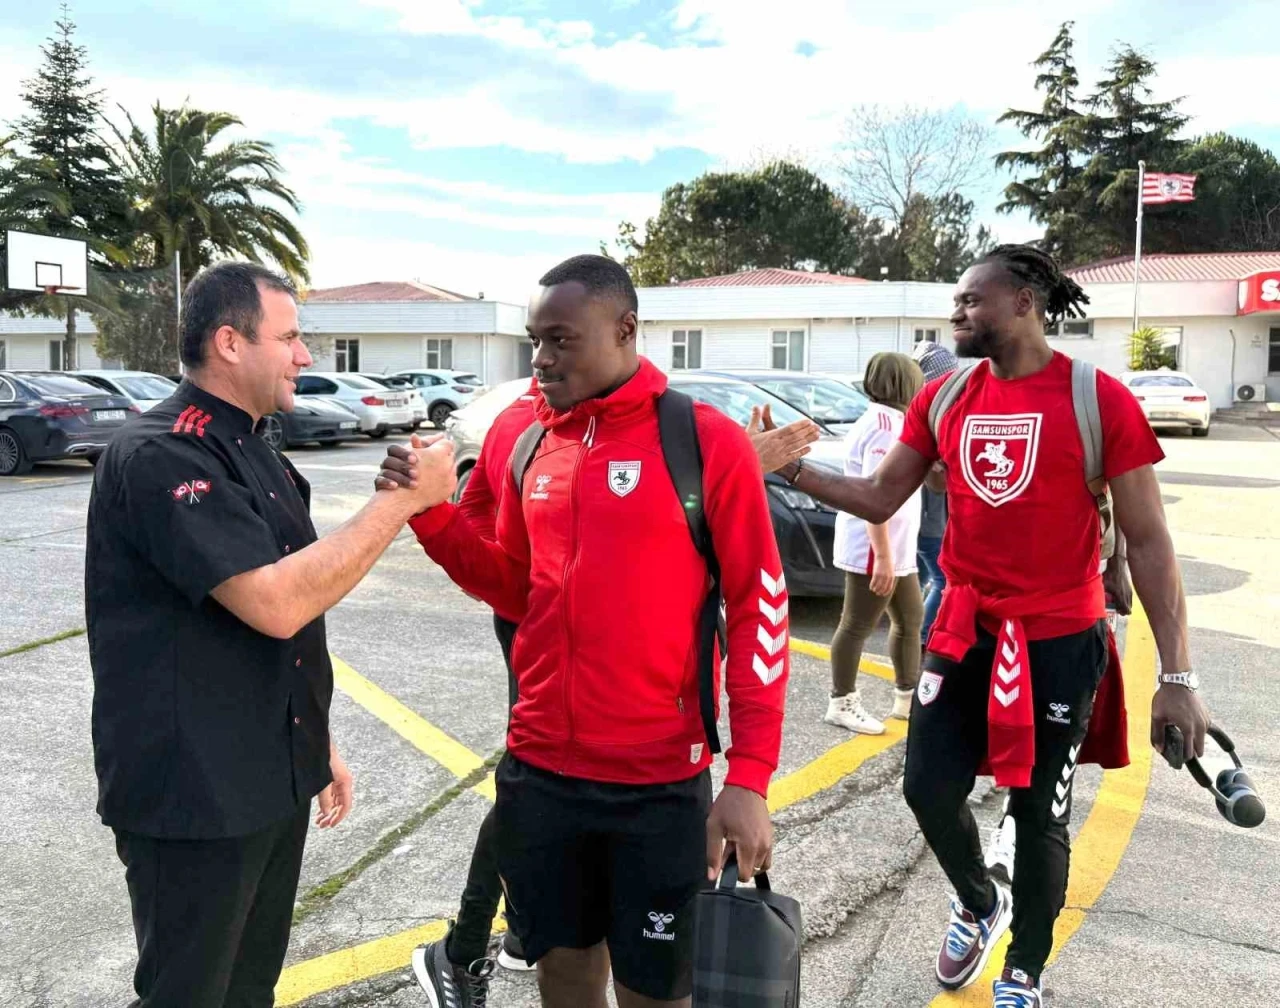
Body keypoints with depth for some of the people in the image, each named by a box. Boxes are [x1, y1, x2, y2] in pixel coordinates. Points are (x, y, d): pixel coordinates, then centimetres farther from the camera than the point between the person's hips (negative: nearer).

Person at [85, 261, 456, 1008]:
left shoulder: (254, 453, 12)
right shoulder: (158, 456, -19)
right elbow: (275, 603, -29)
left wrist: (320, 743, 19)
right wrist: (404, 497, -23)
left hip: (275, 780, 9)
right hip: (192, 797, -8)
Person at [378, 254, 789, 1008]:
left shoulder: (707, 439, -10)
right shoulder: (535, 447, 7)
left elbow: (759, 606, -10)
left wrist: (750, 776, -14)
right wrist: (433, 516, 0)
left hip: (659, 781, -5)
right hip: (538, 770, 5)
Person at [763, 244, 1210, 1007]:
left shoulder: (1099, 400, -11)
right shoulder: (943, 400, 3)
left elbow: (1148, 541, -9)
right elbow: (880, 500, 8)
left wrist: (1177, 674, -11)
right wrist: (792, 468, -6)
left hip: (1060, 642, -4)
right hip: (965, 632, 4)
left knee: (1039, 813, 9)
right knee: (929, 787, 6)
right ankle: (979, 904, 39)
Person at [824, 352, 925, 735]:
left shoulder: (888, 421, 15)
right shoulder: (885, 424, -19)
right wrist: (882, 556, -27)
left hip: (895, 547, 11)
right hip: (874, 549, -11)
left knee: (909, 619, 18)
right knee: (858, 626, -1)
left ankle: (907, 696, 29)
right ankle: (841, 703, 9)